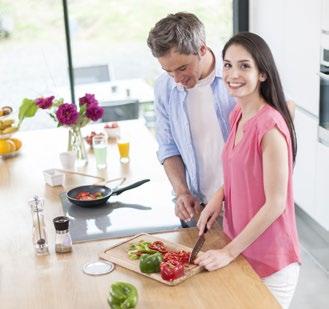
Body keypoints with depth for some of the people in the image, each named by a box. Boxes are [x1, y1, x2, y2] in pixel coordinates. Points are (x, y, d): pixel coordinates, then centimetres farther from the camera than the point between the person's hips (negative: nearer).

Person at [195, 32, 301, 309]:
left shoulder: (270, 125, -23)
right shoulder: (237, 116, 2)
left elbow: (275, 204, -21)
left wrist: (229, 252, -17)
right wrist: (219, 195, -3)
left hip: (270, 262, -7)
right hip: (239, 248, 7)